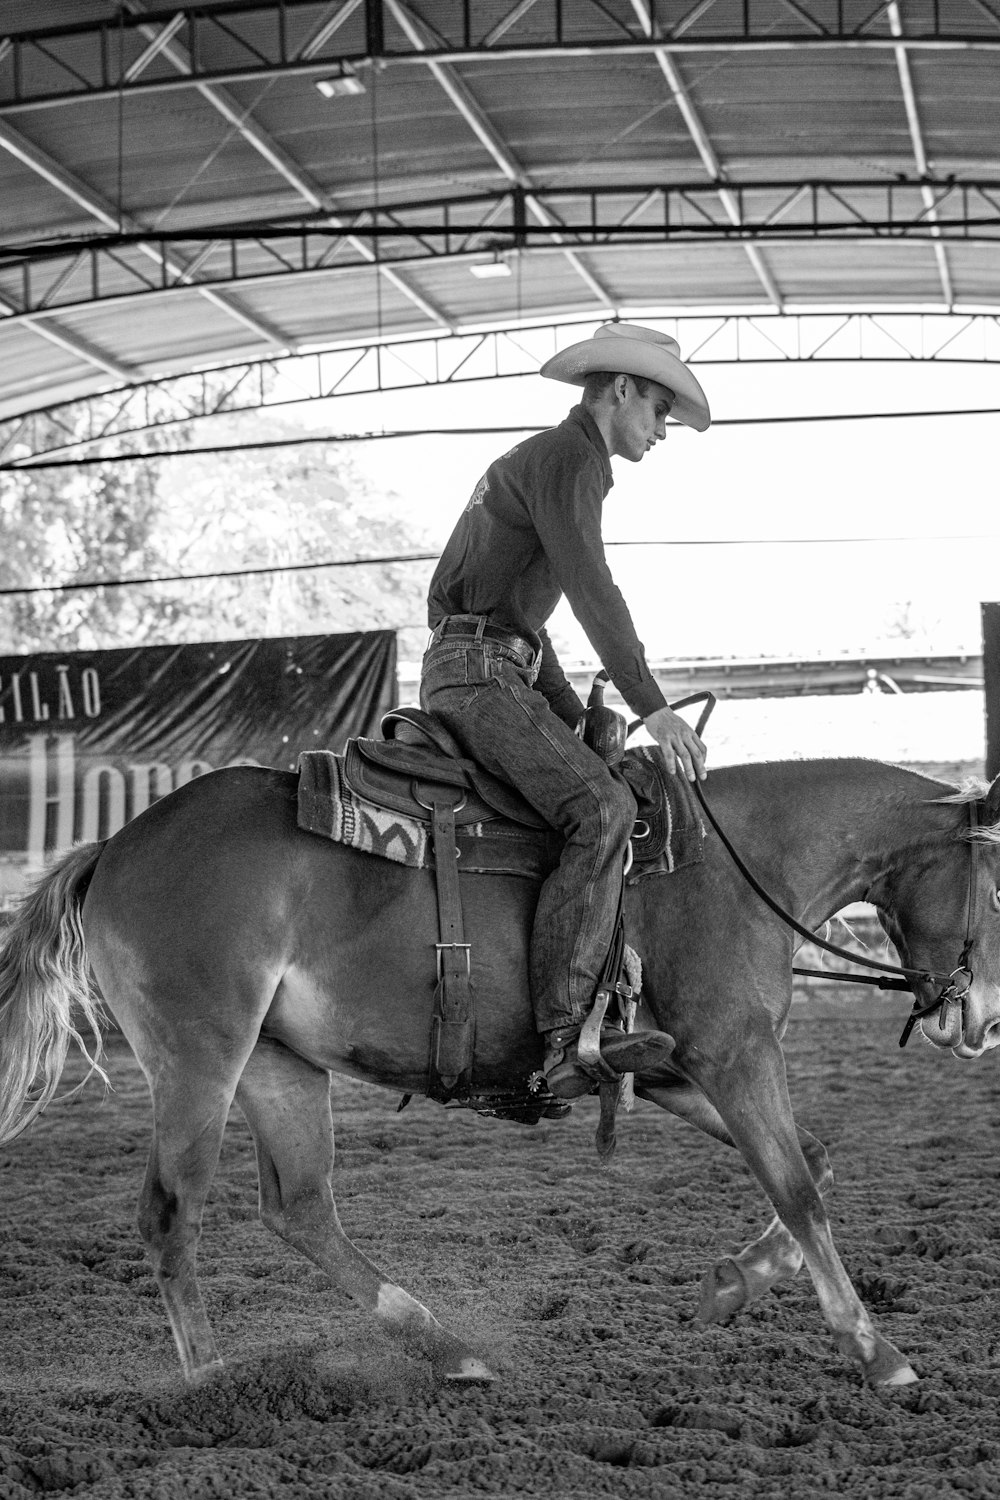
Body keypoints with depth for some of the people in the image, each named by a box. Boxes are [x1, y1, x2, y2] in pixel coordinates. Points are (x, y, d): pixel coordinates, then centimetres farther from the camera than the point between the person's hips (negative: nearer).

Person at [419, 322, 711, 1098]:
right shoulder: (567, 458, -6)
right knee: (603, 808, -25)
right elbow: (592, 591, -18)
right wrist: (652, 707, -19)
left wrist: (580, 721, 21)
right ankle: (563, 1037, -31)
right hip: (477, 675, -11)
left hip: (489, 674, 11)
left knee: (608, 790, 17)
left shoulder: (546, 461, 26)